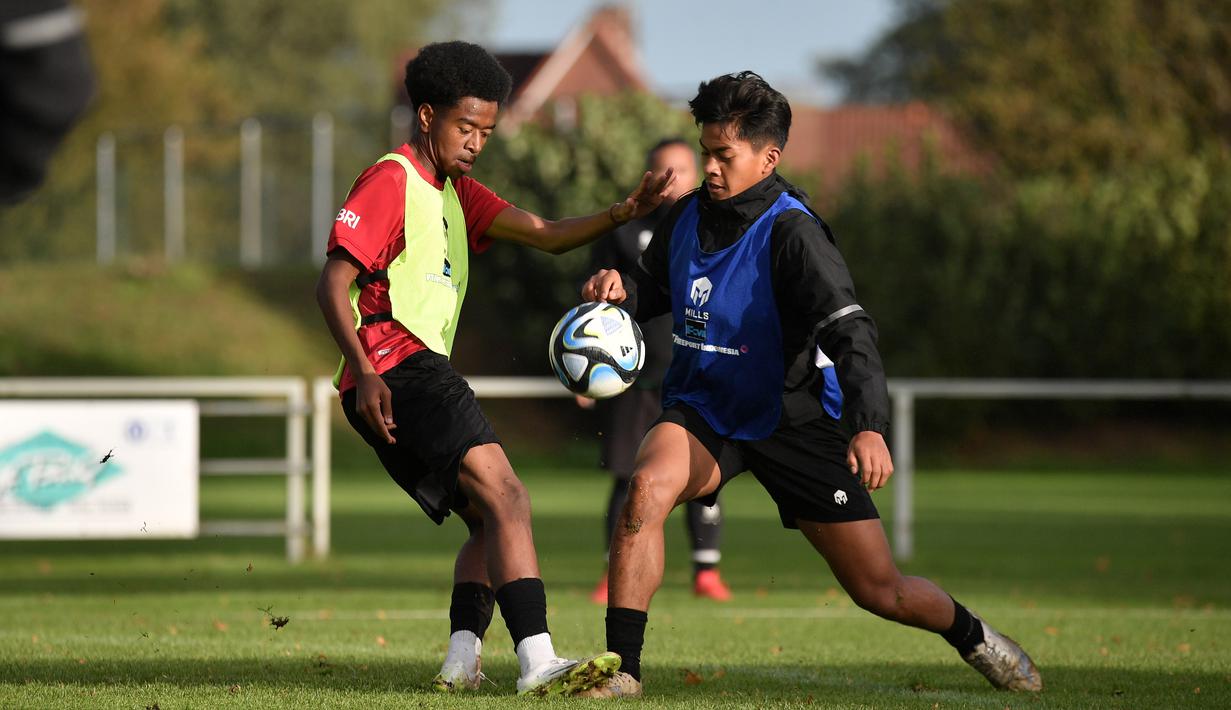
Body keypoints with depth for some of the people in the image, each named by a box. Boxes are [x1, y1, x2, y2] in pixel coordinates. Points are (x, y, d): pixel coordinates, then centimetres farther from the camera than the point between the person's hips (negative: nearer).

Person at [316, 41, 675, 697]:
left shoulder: (454, 193, 23)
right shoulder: (390, 182, -5)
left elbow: (547, 236, 15)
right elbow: (333, 284, -13)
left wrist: (623, 213, -3)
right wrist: (365, 372, -26)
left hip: (421, 381, 10)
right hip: (398, 370, -10)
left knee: (491, 519, 12)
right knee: (506, 499, -20)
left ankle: (460, 662, 3)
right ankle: (538, 662, -31)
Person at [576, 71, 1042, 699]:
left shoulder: (791, 233, -20)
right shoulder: (687, 216, -2)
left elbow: (849, 330, -29)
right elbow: (655, 289, 17)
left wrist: (870, 426, -43)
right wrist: (620, 288, -8)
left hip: (791, 423, -4)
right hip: (702, 412, 4)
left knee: (879, 589, 0)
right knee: (646, 489, -30)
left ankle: (972, 636, 31)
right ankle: (621, 666, -25)